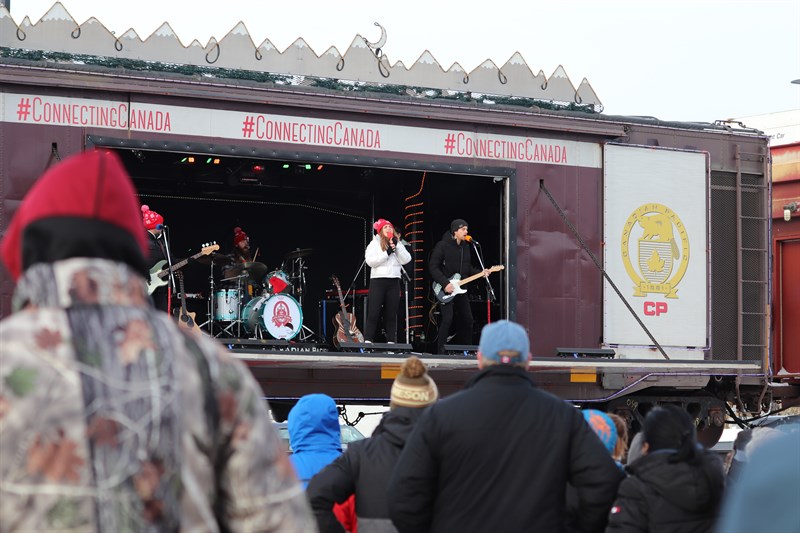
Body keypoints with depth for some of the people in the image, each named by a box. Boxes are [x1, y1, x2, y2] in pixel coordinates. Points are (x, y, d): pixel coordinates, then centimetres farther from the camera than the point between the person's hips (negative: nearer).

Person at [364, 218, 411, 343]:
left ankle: (391, 341, 4)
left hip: (394, 281, 3)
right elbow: (370, 261, -11)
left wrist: (397, 245, -8)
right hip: (378, 281, -3)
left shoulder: (397, 244, 14)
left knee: (391, 314, 3)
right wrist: (387, 252, -14)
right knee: (373, 313, -7)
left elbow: (406, 260, 1)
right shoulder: (375, 243, 4)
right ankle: (368, 341, -8)